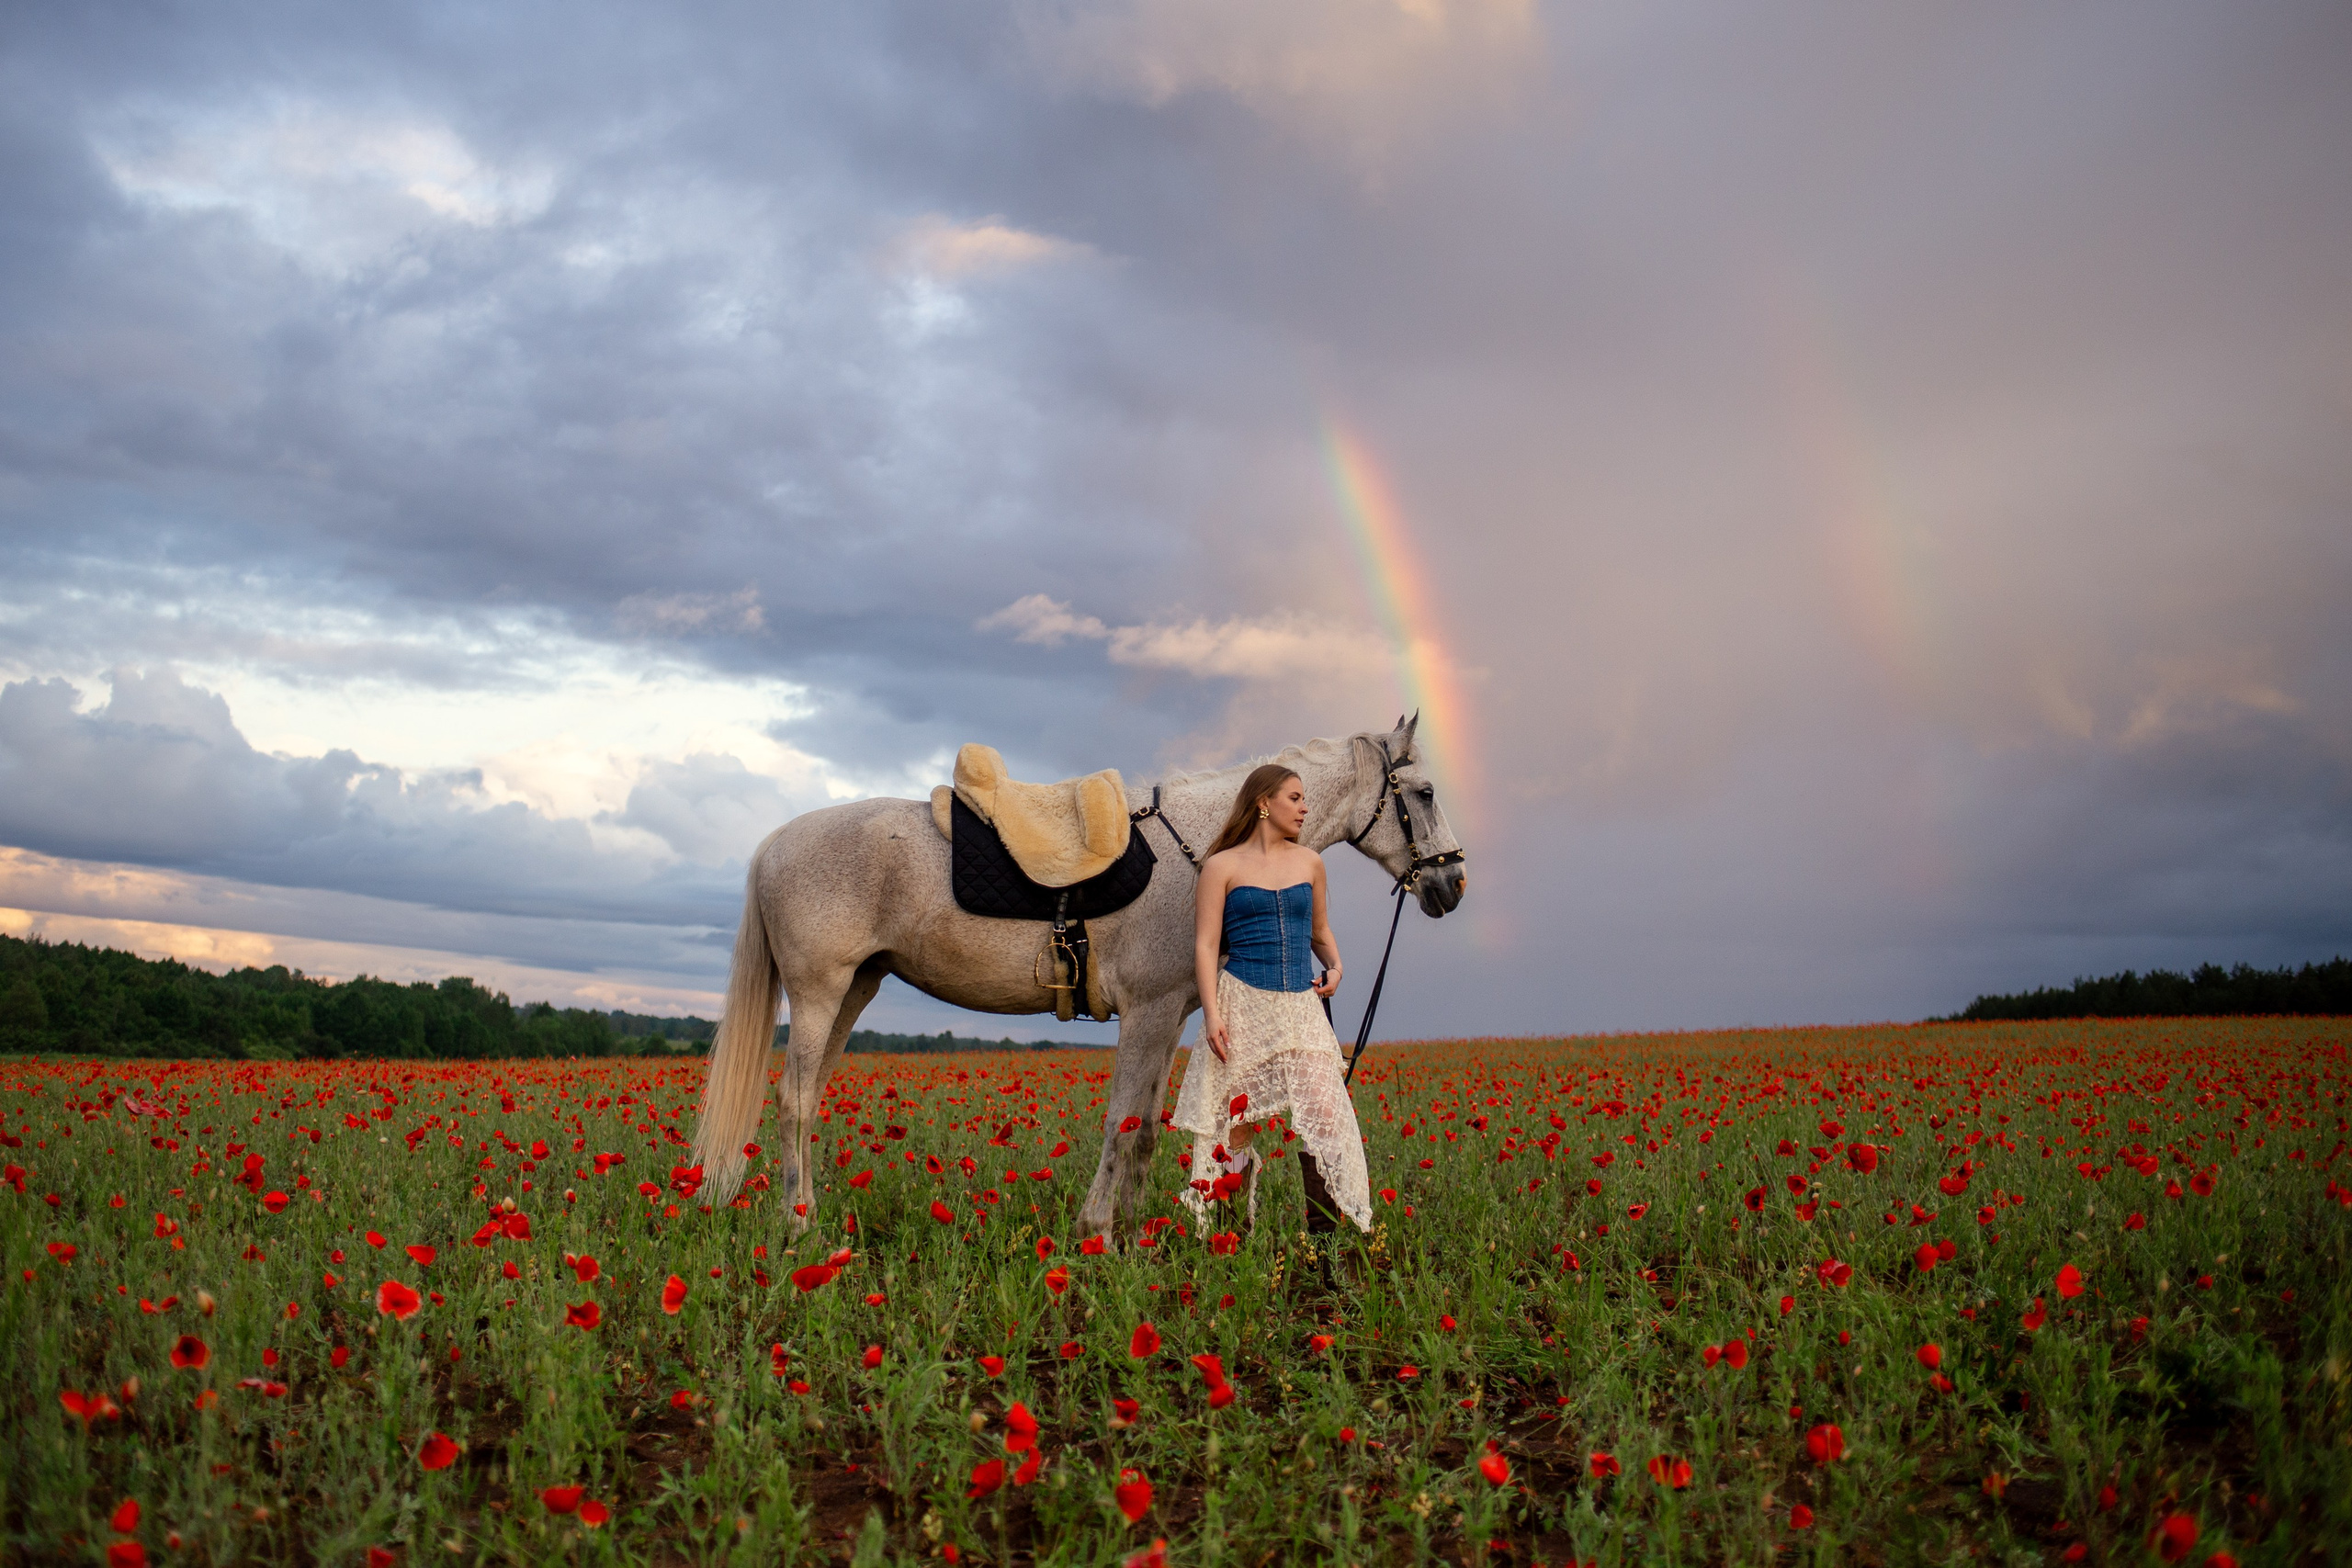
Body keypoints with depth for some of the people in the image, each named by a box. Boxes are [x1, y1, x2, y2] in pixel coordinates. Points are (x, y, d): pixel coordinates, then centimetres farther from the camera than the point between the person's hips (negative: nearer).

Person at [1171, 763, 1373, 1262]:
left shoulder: (1309, 863, 14)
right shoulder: (1222, 866, 2)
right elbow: (1206, 945, -2)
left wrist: (1334, 965, 6)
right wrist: (1211, 1013, -13)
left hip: (1301, 1006, 3)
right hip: (1241, 1003, -3)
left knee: (1325, 1116, -12)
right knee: (1237, 1121, 0)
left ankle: (1324, 1243, -8)